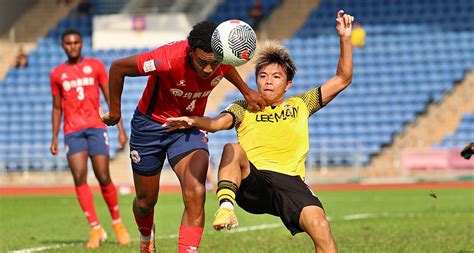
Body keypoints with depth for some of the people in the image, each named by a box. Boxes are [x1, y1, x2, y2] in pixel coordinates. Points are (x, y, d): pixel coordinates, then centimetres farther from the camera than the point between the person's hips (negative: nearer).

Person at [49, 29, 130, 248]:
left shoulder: (95, 66, 7)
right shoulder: (57, 74, 11)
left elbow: (111, 99, 7)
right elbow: (57, 108, 17)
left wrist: (120, 129, 1)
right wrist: (54, 139, 10)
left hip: (96, 127, -1)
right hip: (72, 131, 1)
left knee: (103, 178, -8)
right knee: (79, 177, -13)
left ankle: (117, 223, 14)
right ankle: (95, 229, -9)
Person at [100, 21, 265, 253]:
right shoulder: (170, 58, -35)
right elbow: (118, 68, -22)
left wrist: (245, 90, -4)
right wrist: (114, 111, -12)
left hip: (189, 127, 2)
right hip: (151, 125, -2)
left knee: (196, 194, -23)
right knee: (146, 201, 14)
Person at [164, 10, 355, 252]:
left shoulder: (300, 105, 27)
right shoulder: (244, 108, 22)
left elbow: (342, 79, 27)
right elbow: (218, 122, 1)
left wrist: (345, 39, 18)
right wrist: (193, 121, -21)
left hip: (290, 180, 1)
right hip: (252, 182, 0)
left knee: (320, 227, -26)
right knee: (233, 148, -31)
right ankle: (226, 206, -44)